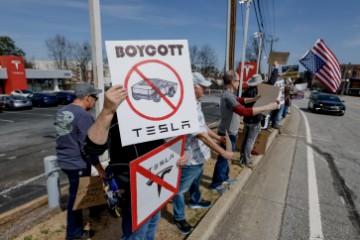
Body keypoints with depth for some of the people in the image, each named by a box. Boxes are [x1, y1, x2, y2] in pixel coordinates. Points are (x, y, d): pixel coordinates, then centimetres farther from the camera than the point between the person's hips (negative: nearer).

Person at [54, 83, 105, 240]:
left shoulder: (61, 112, 6)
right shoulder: (84, 116, -22)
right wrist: (99, 168, -16)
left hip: (65, 161, 9)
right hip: (78, 164, -9)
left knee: (76, 194, 21)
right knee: (76, 197, 7)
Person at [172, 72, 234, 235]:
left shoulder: (196, 103, 1)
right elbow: (201, 135, -31)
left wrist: (217, 137, 18)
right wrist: (223, 152, -25)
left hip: (198, 154, 10)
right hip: (188, 157, -10)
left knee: (196, 180, 32)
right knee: (180, 188, 13)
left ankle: (195, 200, 59)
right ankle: (179, 218, 34)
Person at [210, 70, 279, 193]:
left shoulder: (229, 94, 5)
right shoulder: (228, 96, -28)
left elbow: (240, 100, 22)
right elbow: (244, 111, -36)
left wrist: (254, 99, 9)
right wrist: (266, 107, -32)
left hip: (229, 132, 10)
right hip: (227, 133, -10)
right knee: (223, 158, 3)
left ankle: (224, 178, 39)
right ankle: (216, 184, 19)